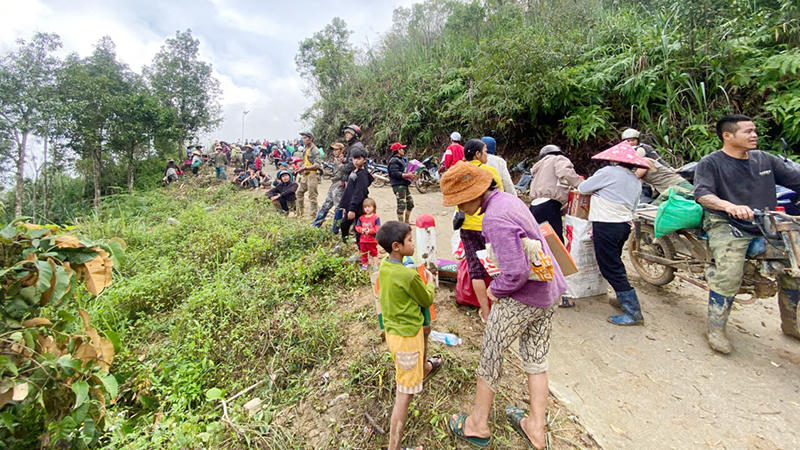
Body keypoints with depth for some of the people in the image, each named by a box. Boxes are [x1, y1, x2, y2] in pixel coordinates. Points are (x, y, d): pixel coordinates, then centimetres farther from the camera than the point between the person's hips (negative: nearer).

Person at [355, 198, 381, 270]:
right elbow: (357, 226, 5)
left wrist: (370, 231, -24)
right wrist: (362, 230, -14)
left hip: (372, 240, -4)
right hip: (363, 240, 4)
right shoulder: (361, 218, 4)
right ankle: (364, 264, 27)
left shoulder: (376, 218, -9)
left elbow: (377, 228, -14)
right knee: (363, 253, 13)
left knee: (373, 252, 8)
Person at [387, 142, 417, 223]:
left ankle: (406, 222, 30)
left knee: (410, 203, 16)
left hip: (404, 184, 11)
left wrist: (411, 175, 11)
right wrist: (407, 175, -25)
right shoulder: (394, 160, -11)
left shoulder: (402, 159, 22)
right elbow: (395, 173, -22)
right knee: (402, 205, -9)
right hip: (398, 185, -11)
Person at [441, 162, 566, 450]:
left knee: (490, 357, 10)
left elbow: (516, 272, -31)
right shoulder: (507, 199, 4)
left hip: (521, 298, -9)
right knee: (536, 361, 20)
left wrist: (494, 289, -12)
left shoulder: (495, 218, -27)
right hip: (547, 291, 9)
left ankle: (478, 426, 31)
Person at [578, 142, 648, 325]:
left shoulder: (608, 172, -10)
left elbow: (583, 188, -2)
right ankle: (624, 299, 35)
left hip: (606, 226, -9)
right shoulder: (636, 181, 14)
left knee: (611, 269, -3)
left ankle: (634, 313, 1)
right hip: (624, 225, 9)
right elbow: (632, 209, 18)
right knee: (615, 264, 23)